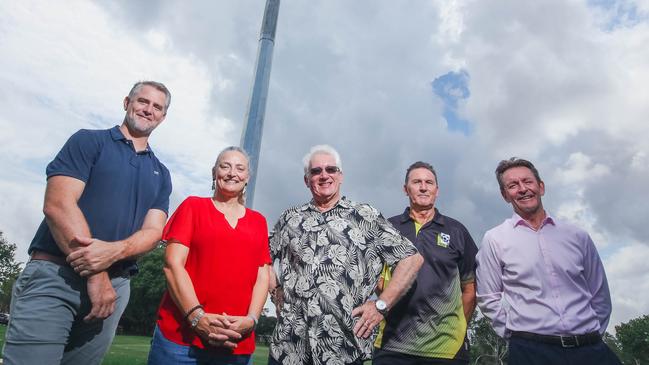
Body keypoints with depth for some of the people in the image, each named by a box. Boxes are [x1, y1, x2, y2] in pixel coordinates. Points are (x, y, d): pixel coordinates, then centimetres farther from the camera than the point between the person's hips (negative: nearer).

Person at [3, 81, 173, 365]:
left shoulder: (161, 174, 14)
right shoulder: (89, 141, 3)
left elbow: (153, 231, 3)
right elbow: (58, 204, -10)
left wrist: (113, 251, -20)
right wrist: (96, 275, -16)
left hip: (114, 286, 4)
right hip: (54, 275, -4)